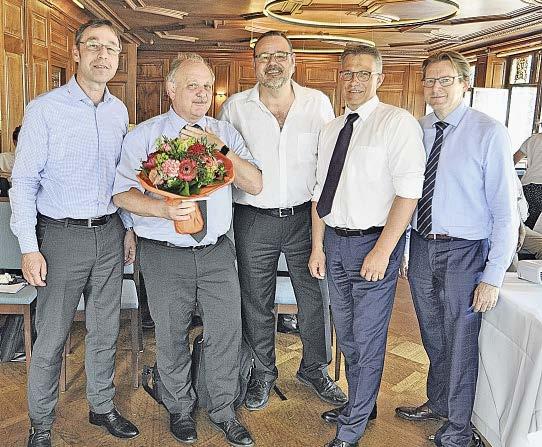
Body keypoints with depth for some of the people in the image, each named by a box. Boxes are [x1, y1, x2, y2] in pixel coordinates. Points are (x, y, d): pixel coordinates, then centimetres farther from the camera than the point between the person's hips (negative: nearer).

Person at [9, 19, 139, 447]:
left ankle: (102, 407, 33)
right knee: (51, 337, 5)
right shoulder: (45, 109, -9)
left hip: (109, 233, 5)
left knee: (105, 329, 15)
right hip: (63, 235, -4)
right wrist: (29, 247, -13)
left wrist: (128, 226, 13)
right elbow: (24, 182, -9)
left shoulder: (119, 111, 7)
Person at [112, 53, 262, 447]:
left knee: (227, 332, 6)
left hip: (217, 251, 2)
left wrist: (220, 148, -15)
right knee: (171, 337, 12)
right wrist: (164, 209, -23)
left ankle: (223, 409, 30)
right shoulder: (145, 135, -1)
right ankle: (180, 408, 36)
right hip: (165, 255, -2)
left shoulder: (226, 133, 7)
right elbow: (122, 192, -6)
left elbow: (255, 185, -3)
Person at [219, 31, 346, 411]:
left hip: (306, 216, 1)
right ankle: (263, 373, 33)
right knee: (256, 303, 12)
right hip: (254, 220, 0)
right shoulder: (235, 107, -1)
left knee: (315, 297, 11)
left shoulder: (319, 103, 2)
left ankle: (315, 369, 34)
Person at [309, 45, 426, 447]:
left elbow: (408, 192, -17)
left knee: (367, 338, 4)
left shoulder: (397, 122, -9)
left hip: (374, 243, -7)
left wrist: (381, 251, -20)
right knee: (346, 334, 18)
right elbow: (321, 192, 12)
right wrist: (317, 245, 7)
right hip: (334, 241, 7)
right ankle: (362, 405, 40)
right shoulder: (331, 129, 11)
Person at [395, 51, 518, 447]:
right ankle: (437, 403, 47)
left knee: (460, 343, 11)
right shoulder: (417, 131, 2)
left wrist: (493, 277, -15)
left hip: (463, 252, -5)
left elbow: (506, 211, -14)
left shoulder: (489, 133, -13)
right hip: (421, 247, 5)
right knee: (433, 337, 22)